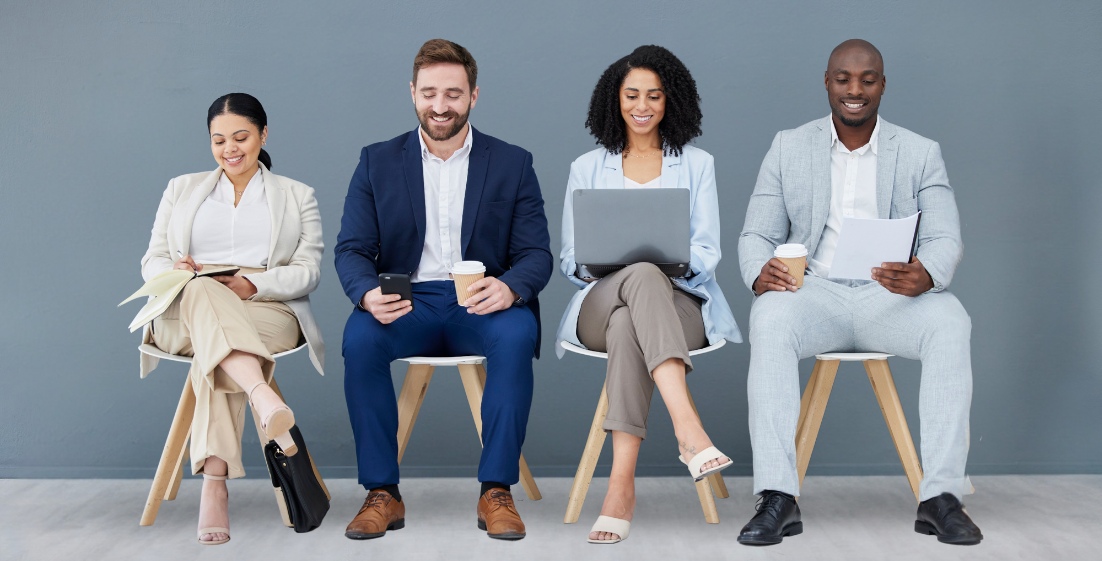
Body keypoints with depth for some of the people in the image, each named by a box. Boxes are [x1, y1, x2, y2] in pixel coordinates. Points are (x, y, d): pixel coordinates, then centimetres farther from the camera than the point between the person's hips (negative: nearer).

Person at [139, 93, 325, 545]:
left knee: (213, 350, -37)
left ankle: (214, 483, -47)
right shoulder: (182, 190, 25)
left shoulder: (298, 197, 20)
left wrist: (252, 285, -15)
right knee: (203, 292, -39)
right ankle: (263, 397, -60)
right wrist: (175, 273, -10)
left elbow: (308, 270, 6)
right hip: (184, 314, 1)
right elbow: (152, 261, 16)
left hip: (266, 311, 0)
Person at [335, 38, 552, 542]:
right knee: (359, 337, -31)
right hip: (405, 306, 1)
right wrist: (368, 294, -23)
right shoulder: (377, 162, 9)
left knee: (516, 335, -34)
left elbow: (536, 254, 1)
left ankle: (496, 492, -24)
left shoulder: (512, 164, 8)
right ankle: (382, 494, -20)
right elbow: (351, 250, 2)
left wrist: (509, 288, -24)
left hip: (481, 306, 0)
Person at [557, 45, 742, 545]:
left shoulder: (697, 165, 16)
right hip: (599, 303, 0)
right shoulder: (587, 169, 18)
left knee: (627, 324, -39)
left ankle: (622, 482, -47)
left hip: (678, 303, 0)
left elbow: (708, 253, 7)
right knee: (644, 278, -39)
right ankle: (688, 428, -53)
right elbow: (569, 259, 12)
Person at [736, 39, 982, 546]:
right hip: (814, 291, 0)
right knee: (770, 319, -34)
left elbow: (945, 239, 0)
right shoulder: (788, 148, 11)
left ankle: (941, 497, -29)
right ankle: (777, 499, -36)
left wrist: (924, 275, -26)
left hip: (890, 296, 0)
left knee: (950, 322, -32)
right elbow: (756, 234, 6)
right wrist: (760, 272, -20)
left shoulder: (922, 153, 10)